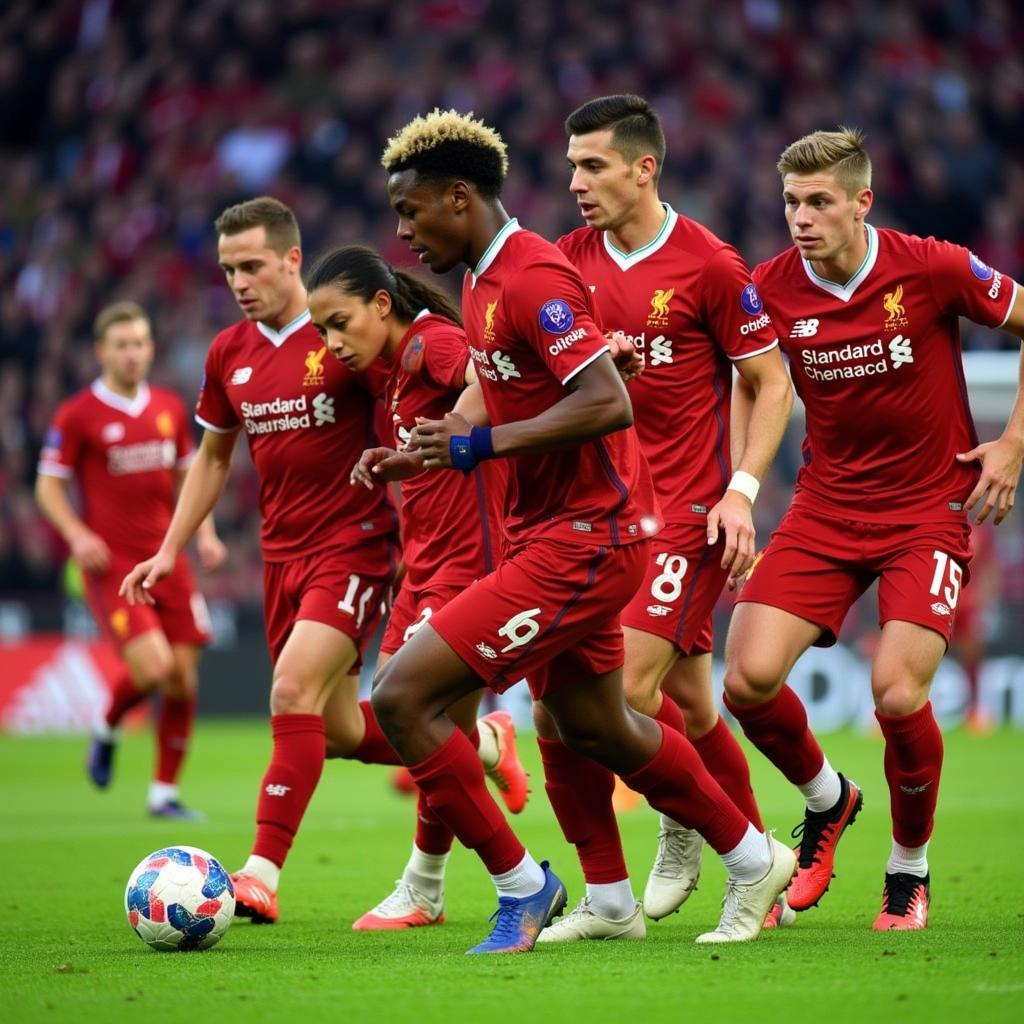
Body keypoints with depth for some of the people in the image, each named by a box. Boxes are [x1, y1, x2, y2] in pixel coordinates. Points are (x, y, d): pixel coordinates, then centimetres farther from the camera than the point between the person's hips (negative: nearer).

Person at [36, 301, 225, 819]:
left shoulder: (170, 408, 11)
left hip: (167, 559, 5)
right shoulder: (77, 415, -4)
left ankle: (165, 792, 12)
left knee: (183, 681, 0)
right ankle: (107, 732, 13)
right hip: (111, 562, -5)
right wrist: (77, 534, -18)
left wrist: (204, 533, 7)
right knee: (152, 666, -19)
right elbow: (49, 487, -1)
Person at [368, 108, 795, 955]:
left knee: (402, 695, -13)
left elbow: (609, 404, -28)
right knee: (594, 726, 22)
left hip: (583, 541, -10)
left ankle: (522, 887, -2)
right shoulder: (483, 280, 11)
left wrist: (482, 445, -25)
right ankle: (754, 860, 36)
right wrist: (434, 449, 12)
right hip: (550, 531, 10)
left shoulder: (533, 279, -19)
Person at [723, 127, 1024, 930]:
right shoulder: (771, 289, -6)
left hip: (930, 510, -3)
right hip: (825, 507, 3)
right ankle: (827, 803, 19)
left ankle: (910, 872, 8)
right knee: (749, 676, -13)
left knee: (898, 693, -18)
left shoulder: (930, 269, -13)